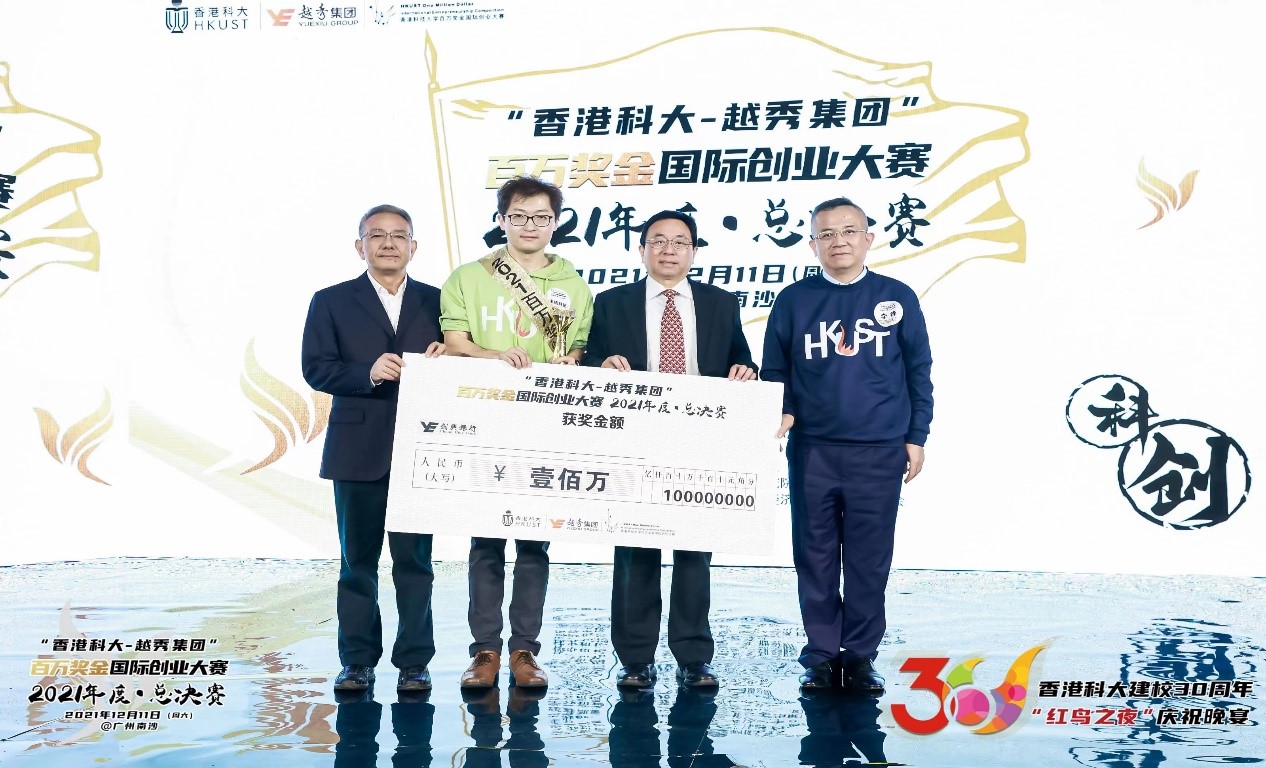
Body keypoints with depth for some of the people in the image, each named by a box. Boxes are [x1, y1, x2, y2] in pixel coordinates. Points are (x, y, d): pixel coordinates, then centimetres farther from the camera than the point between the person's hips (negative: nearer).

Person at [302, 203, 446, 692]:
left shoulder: (437, 301, 10)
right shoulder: (331, 302, 6)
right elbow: (315, 369, -3)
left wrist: (444, 361, -14)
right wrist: (368, 373, -17)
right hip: (357, 450, 0)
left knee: (415, 559, 3)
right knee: (357, 560, 7)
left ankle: (414, 662, 11)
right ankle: (358, 662, 16)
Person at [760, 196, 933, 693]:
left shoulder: (897, 298, 3)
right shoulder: (793, 301, 4)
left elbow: (918, 372, 7)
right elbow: (774, 371, 10)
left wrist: (915, 437, 5)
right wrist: (781, 412, -7)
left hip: (880, 452, -1)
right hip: (811, 451, 1)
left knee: (870, 559, 4)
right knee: (815, 557, 6)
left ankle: (861, 656, 16)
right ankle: (821, 656, 17)